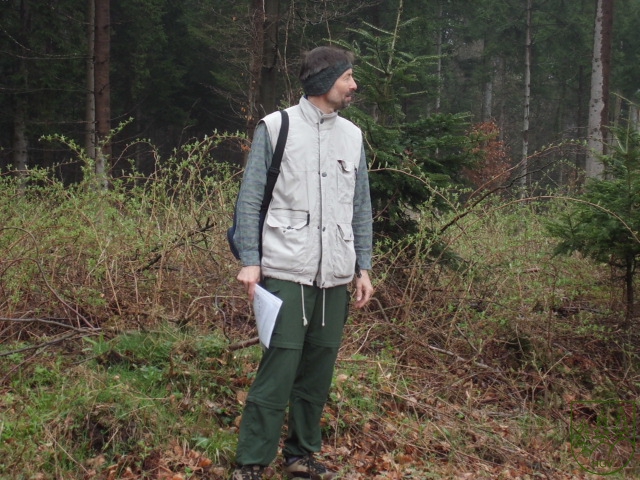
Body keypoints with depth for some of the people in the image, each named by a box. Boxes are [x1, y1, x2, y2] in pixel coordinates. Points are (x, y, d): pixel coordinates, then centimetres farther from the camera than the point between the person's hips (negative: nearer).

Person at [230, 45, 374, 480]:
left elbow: (361, 209, 16)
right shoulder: (276, 127, 1)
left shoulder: (352, 136, 14)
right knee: (279, 369, -9)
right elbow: (251, 199, 0)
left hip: (336, 278, 5)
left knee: (318, 371, 8)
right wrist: (250, 261, -7)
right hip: (287, 273, -5)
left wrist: (363, 268, 11)